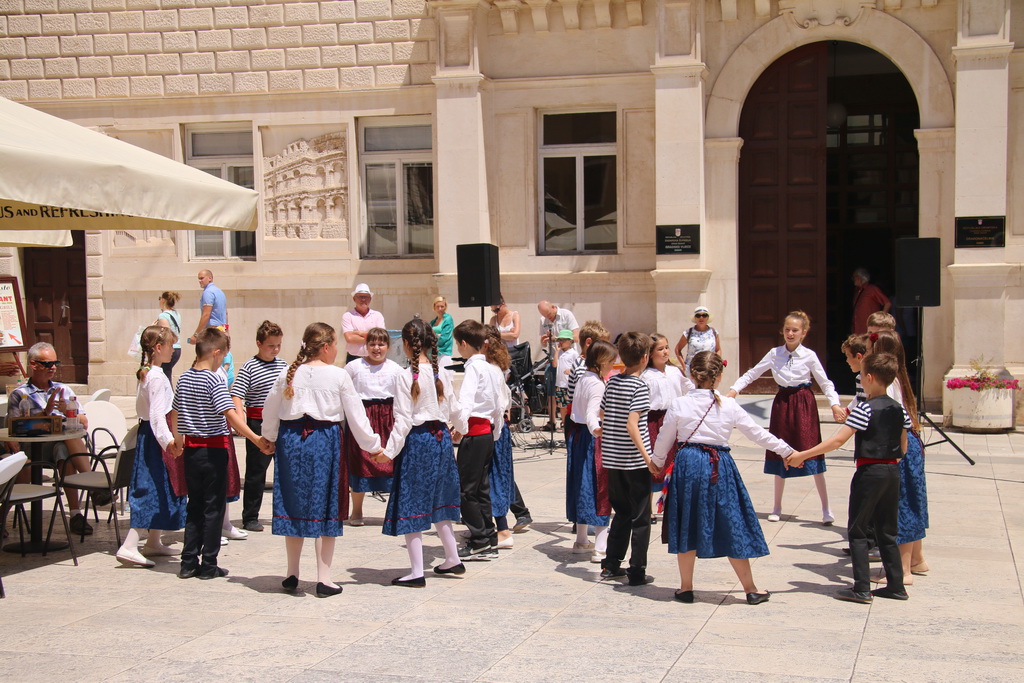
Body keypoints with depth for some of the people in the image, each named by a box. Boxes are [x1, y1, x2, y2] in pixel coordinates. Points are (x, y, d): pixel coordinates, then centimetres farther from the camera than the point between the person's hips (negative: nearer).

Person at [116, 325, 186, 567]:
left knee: (156, 490, 18)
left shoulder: (145, 374, 13)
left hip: (146, 433, 10)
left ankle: (153, 542, 27)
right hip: (155, 437, -10)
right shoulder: (158, 377, -16)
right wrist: (167, 440, -33)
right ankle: (129, 547, -16)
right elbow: (157, 414, -25)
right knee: (151, 491, -11)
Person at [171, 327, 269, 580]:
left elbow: (175, 412, 17)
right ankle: (208, 565, 7)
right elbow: (231, 416, -25)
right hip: (213, 449, -7)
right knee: (214, 507, 3)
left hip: (191, 448, 7)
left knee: (194, 505, 14)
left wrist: (177, 438, 33)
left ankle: (189, 562, 14)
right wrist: (257, 440, -27)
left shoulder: (184, 378, 6)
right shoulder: (214, 381, -16)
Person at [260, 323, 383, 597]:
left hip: (291, 440, 3)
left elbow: (270, 410, 12)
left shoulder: (289, 375, 4)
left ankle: (292, 574, 23)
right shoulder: (338, 376, -6)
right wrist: (373, 446, 11)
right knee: (325, 507, 5)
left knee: (293, 503, 14)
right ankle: (323, 579, 6)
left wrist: (270, 438, 31)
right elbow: (356, 415, -1)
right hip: (325, 440, -3)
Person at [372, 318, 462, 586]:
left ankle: (417, 572, 2)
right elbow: (452, 410, 10)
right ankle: (453, 559, 28)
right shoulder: (442, 374, 2)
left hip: (416, 441, -6)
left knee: (411, 505, 1)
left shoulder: (406, 377, -14)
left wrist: (390, 451, -12)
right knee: (436, 501, 21)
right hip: (441, 438, 6)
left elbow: (403, 420, -16)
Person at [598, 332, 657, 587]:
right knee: (640, 518, 3)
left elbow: (602, 418, 11)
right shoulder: (639, 386, -13)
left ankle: (610, 565, 21)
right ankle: (637, 572, 6)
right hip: (635, 461, -6)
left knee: (622, 513, 18)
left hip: (612, 459, 6)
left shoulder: (612, 382, 6)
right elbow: (632, 425, -21)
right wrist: (648, 457, -21)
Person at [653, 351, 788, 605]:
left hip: (686, 467, 0)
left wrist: (657, 463, 24)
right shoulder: (729, 406, -1)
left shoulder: (678, 405, -3)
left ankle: (686, 588, 17)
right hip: (719, 467, 0)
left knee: (686, 527, 11)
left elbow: (664, 440, 5)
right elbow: (758, 434, 7)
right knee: (732, 527, 7)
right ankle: (750, 589, 14)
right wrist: (787, 451, 19)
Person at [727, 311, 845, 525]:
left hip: (804, 403, -3)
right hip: (782, 402, 3)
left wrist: (834, 404, -16)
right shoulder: (775, 354, 2)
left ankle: (826, 509, 1)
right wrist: (734, 390, -7)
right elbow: (752, 373, 5)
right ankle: (777, 507, 20)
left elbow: (825, 382, -2)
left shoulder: (809, 356, -5)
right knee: (779, 455, 8)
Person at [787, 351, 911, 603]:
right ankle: (896, 585, 17)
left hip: (869, 472, -7)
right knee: (887, 532, 15)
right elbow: (903, 448, 12)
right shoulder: (899, 409, 6)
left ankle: (861, 589, -1)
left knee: (858, 531, 2)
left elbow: (837, 441, -21)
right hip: (892, 471, 7)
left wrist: (802, 455, -19)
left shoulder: (865, 409, -14)